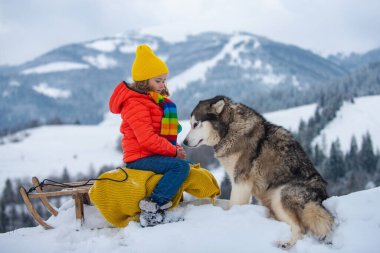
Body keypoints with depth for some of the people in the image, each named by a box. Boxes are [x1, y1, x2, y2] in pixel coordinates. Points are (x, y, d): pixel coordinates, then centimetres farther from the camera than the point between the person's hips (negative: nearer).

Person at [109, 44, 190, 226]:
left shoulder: (155, 99, 17)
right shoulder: (135, 104, -16)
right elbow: (147, 139, -24)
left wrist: (174, 147, 3)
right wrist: (173, 150, -18)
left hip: (153, 153, 11)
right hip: (140, 158, -10)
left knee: (187, 163, 18)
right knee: (181, 166, -27)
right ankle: (153, 207, -29)